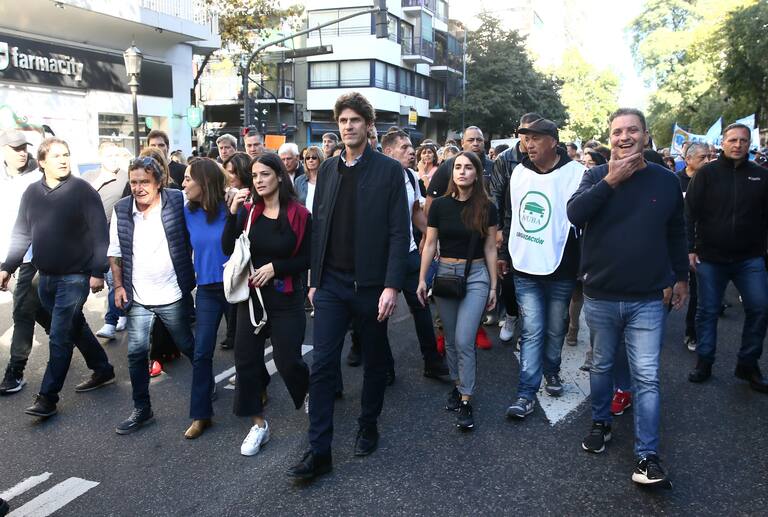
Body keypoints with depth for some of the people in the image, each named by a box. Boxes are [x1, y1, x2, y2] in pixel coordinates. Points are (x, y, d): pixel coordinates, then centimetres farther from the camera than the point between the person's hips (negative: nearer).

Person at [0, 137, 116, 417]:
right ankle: (103, 370, 33)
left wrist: (97, 271, -16)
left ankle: (47, 397, 7)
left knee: (59, 337, -3)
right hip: (46, 278, 6)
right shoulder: (32, 192, 6)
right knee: (75, 327, 17)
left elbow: (99, 233, -12)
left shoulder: (82, 189, -10)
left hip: (75, 277, -6)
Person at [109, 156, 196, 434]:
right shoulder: (121, 210, -1)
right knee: (136, 353, 6)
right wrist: (119, 286, 4)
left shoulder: (178, 201, -12)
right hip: (138, 298, 3)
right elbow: (114, 252, 8)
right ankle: (142, 409, 21)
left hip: (172, 296, -3)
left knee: (187, 346, 13)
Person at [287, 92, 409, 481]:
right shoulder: (328, 169, 8)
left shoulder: (389, 170, -4)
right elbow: (318, 227, 9)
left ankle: (368, 427, 33)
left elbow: (399, 232, -9)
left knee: (374, 361, 13)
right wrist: (314, 280, 7)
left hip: (371, 284, -3)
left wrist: (392, 285, -15)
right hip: (331, 284, 3)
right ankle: (319, 451, 8)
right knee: (322, 365, 0)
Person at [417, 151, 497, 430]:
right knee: (450, 339, 12)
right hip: (445, 273, 2)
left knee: (464, 341, -8)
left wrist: (493, 285, 4)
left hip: (476, 276, -2)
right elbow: (430, 244, 3)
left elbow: (490, 249, 3)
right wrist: (422, 279, 1)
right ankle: (457, 384, 32)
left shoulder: (487, 208, -2)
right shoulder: (440, 205, -1)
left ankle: (466, 400, 4)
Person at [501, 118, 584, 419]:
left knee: (555, 329, 14)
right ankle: (527, 394, 4)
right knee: (532, 331, 0)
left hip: (560, 270, -2)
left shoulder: (575, 174, -9)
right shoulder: (518, 173, 5)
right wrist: (506, 255, 17)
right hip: (525, 269, 2)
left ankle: (551, 371, 38)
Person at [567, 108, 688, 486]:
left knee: (646, 378, -2)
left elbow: (676, 233, 14)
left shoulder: (666, 181, 2)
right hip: (600, 296, 1)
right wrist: (611, 181, -22)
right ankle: (601, 422, 37)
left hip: (647, 300, 0)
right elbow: (574, 214, -19)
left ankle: (647, 456, 6)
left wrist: (681, 277, 19)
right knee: (601, 366, 16)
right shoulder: (597, 176, 0)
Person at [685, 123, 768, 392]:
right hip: (710, 257, -2)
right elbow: (690, 213, -4)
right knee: (707, 311, 6)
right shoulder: (706, 173, -1)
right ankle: (704, 362, 19)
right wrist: (690, 249, -9)